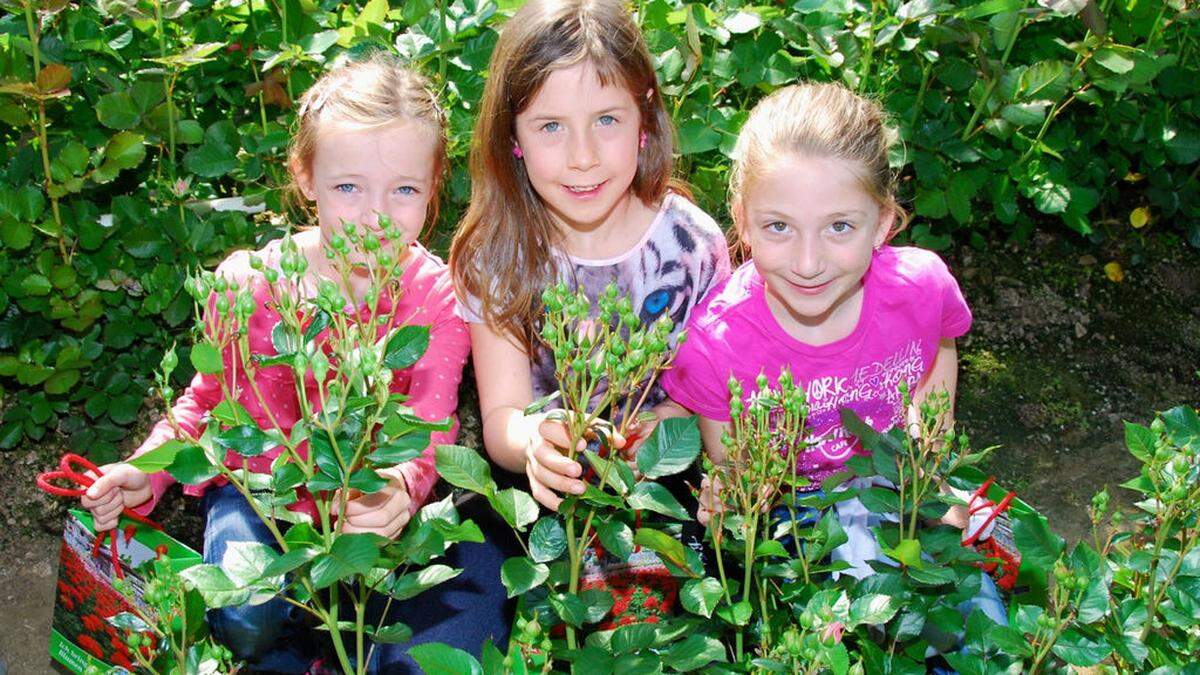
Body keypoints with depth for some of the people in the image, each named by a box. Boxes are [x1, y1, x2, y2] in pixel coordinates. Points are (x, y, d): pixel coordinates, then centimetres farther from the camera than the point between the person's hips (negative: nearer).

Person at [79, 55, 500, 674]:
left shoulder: (437, 297, -10)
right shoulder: (249, 282, -8)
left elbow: (429, 425, -18)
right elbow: (211, 396, 6)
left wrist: (403, 486, -42)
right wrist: (147, 471, -12)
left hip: (374, 503, 1)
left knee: (478, 564, -24)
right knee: (247, 620, -27)